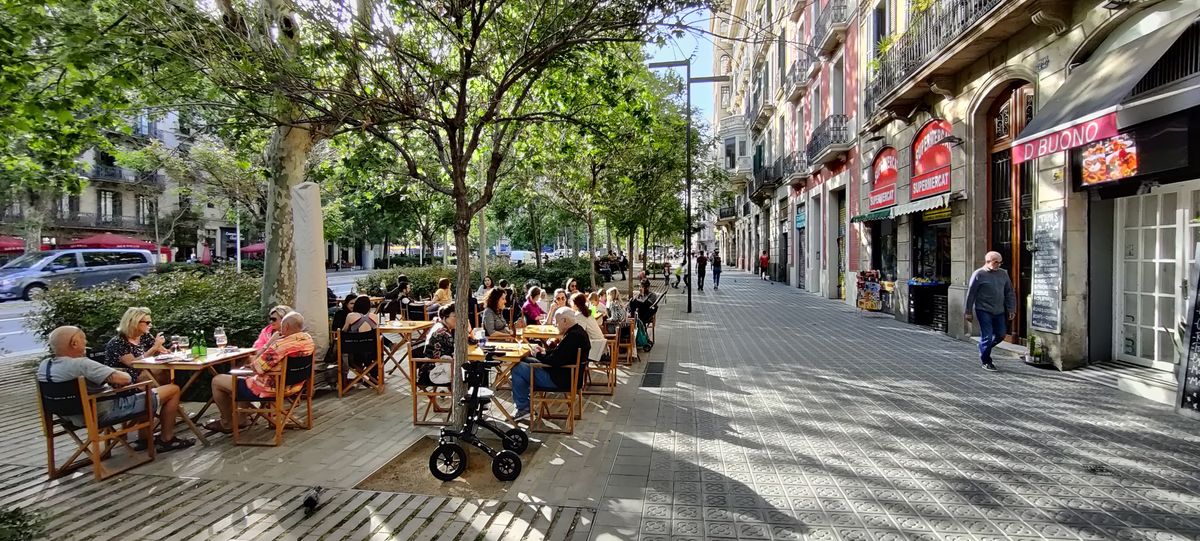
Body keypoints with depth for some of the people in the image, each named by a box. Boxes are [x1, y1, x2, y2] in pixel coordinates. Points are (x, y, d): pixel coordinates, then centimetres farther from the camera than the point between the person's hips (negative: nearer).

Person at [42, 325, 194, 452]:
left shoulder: (44, 365, -1)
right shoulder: (80, 364, -30)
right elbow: (125, 379, -31)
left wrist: (111, 376, 7)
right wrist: (121, 374, -7)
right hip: (106, 413, -10)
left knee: (138, 394, 34)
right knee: (173, 389, -2)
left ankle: (145, 438, 32)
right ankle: (166, 440, 9)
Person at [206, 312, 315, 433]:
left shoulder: (281, 345, -32)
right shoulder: (308, 338, -6)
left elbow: (255, 367, -20)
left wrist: (269, 343, -15)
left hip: (270, 389, -8)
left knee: (217, 380, 11)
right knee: (245, 377, 34)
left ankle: (227, 423, 27)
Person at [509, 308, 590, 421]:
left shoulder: (573, 336, -27)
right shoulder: (578, 331, 6)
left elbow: (556, 361, -27)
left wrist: (539, 355, -11)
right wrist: (545, 352, 10)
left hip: (561, 379, -11)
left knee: (517, 369, -8)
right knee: (525, 361, 22)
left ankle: (523, 408, 3)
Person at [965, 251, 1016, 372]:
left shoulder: (1003, 274, 8)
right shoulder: (979, 274, -7)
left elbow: (1010, 293, 14)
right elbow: (970, 294, -6)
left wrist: (1011, 309, 9)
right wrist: (967, 312, -6)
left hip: (999, 312, 6)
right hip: (984, 311, -6)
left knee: (1000, 335, 10)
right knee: (987, 337, -4)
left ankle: (983, 348, 35)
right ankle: (986, 362, 11)